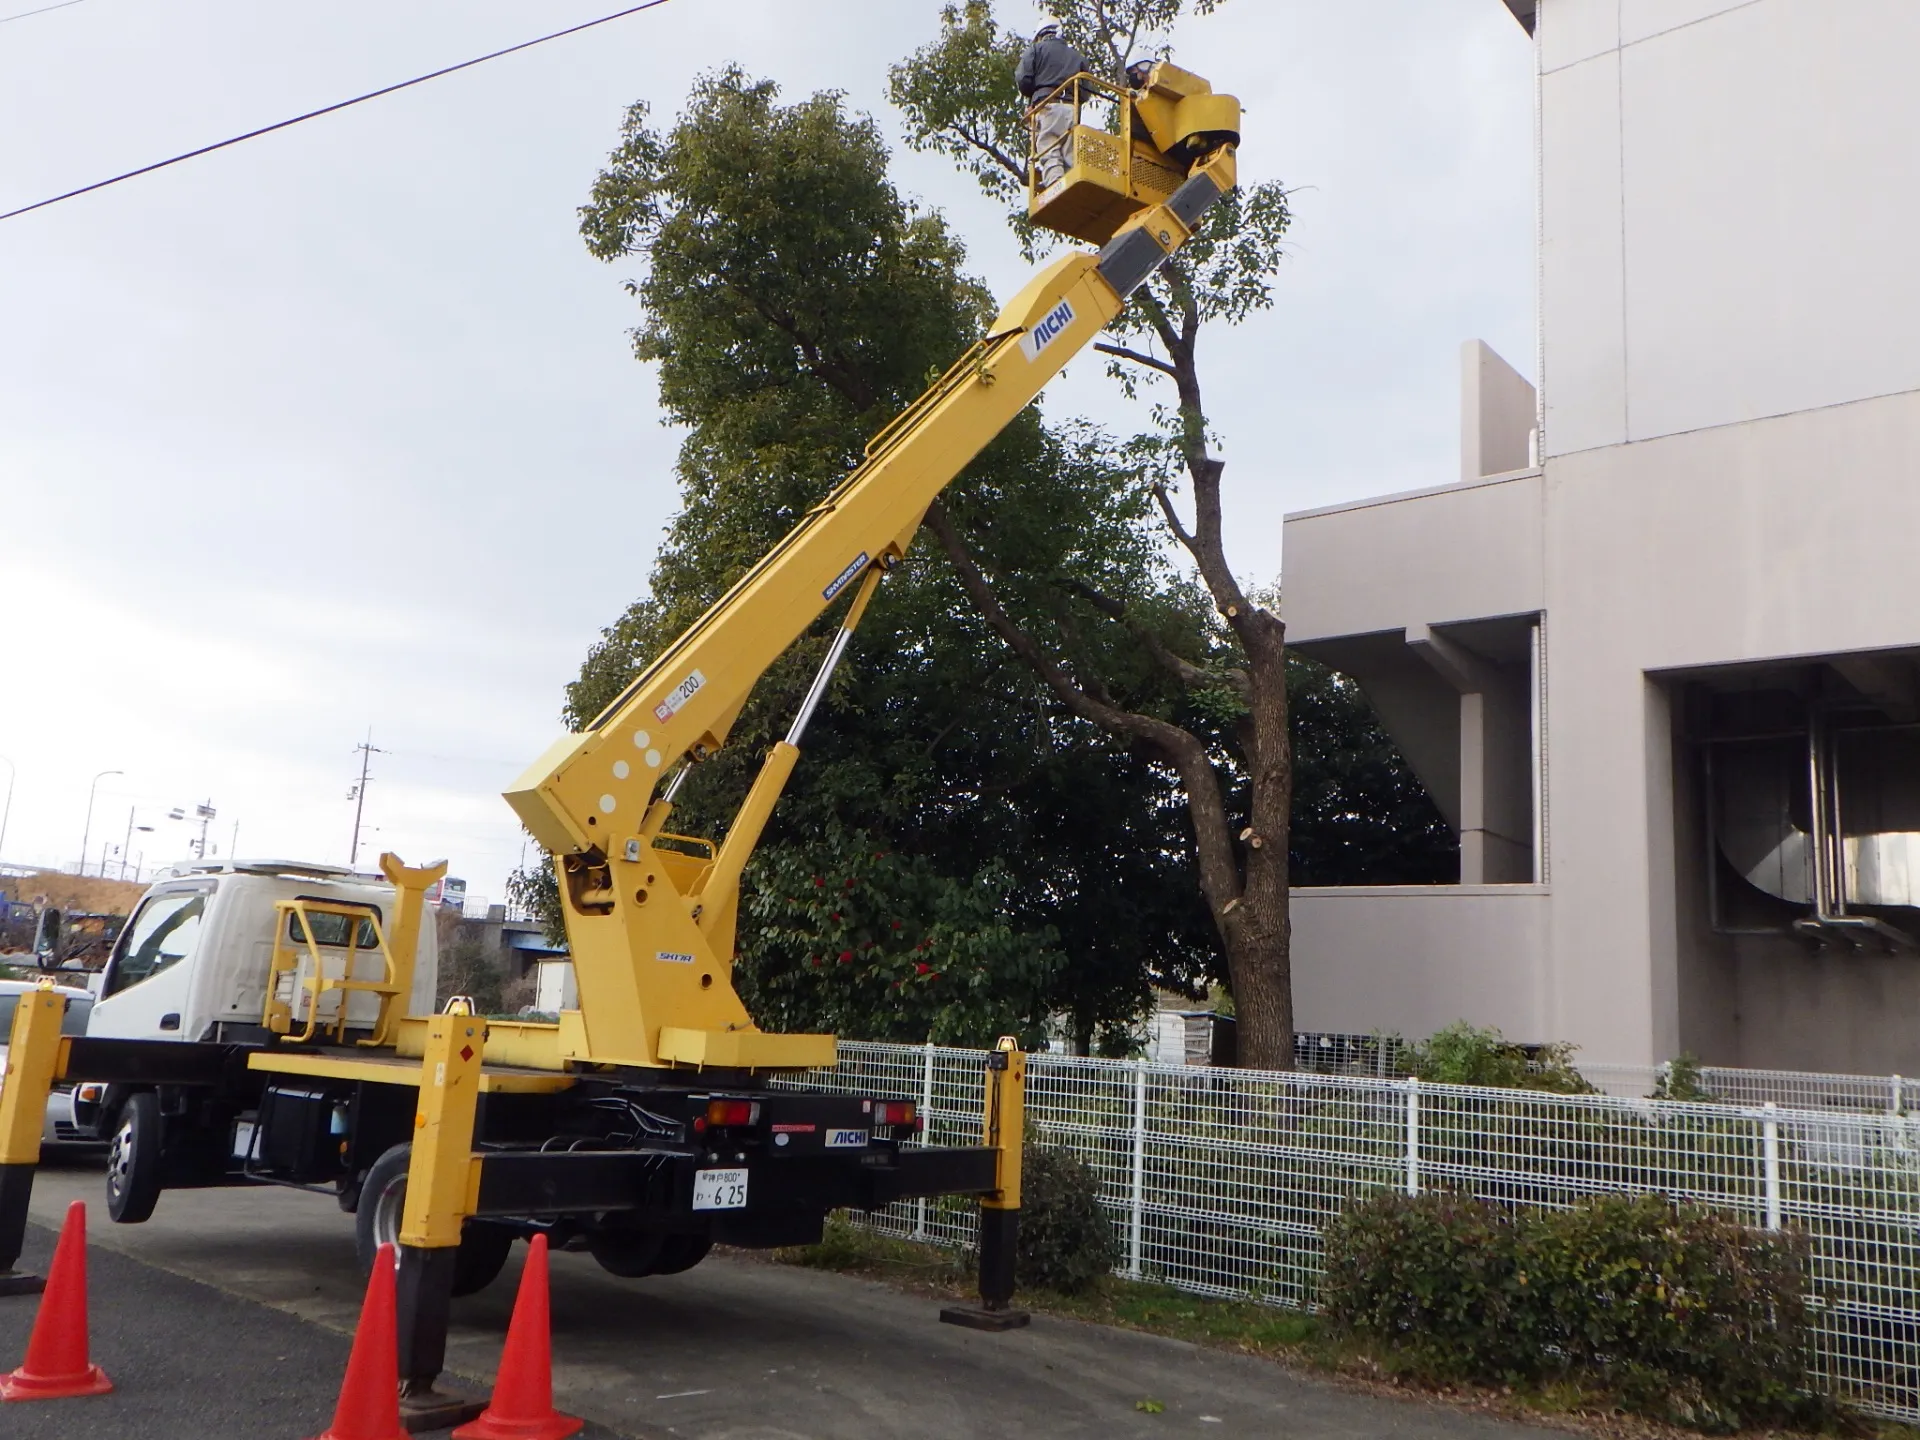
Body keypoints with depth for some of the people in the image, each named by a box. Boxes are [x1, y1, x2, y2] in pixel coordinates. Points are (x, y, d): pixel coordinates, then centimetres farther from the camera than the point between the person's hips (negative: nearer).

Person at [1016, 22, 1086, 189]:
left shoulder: (1036, 49, 15)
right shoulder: (1076, 55, 27)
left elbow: (1023, 79, 2)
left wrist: (1033, 96, 20)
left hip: (1047, 106, -4)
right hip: (1072, 108, 4)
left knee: (1049, 155, -16)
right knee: (1071, 158, -3)